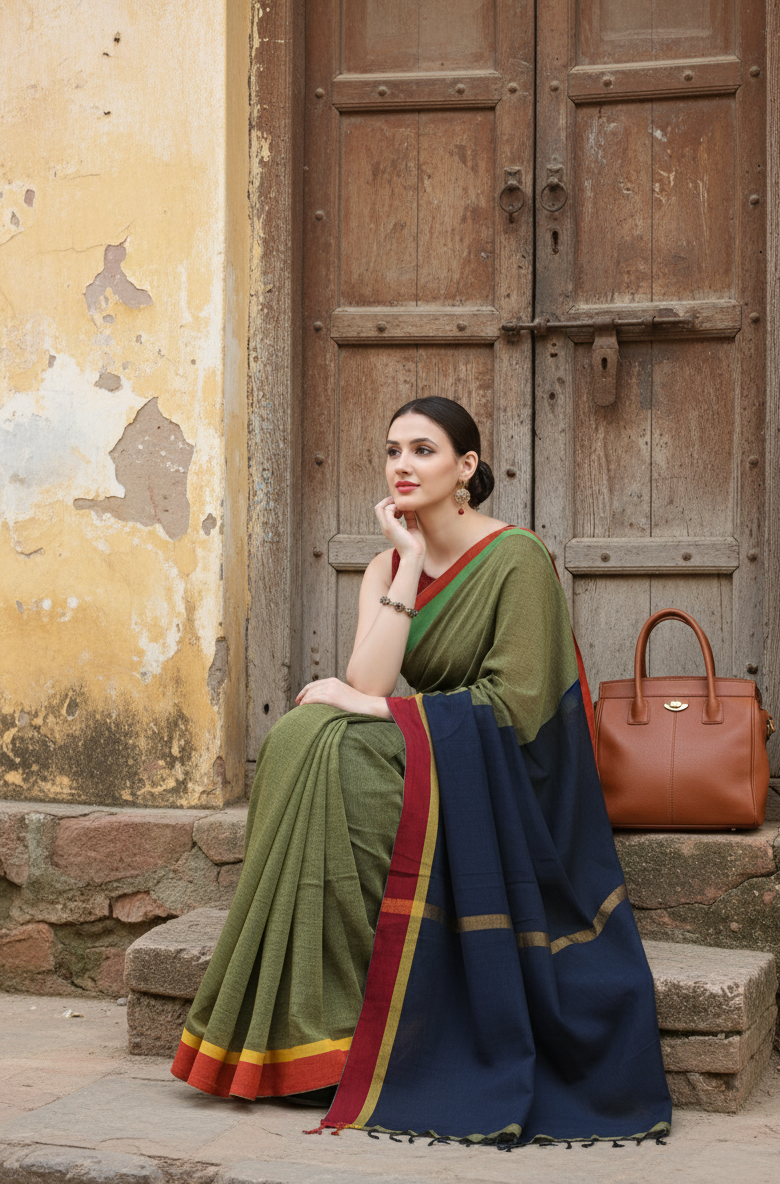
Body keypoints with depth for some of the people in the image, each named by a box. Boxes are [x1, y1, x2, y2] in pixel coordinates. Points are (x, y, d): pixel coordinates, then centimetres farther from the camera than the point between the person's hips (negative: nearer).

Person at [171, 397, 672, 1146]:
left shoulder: (515, 560, -10)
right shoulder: (387, 568, 9)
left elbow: (513, 705, -17)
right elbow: (368, 684, -8)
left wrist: (376, 707, -15)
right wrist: (409, 561, -8)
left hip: (508, 777, -6)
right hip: (427, 764, 6)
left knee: (328, 749, -28)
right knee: (304, 736, -22)